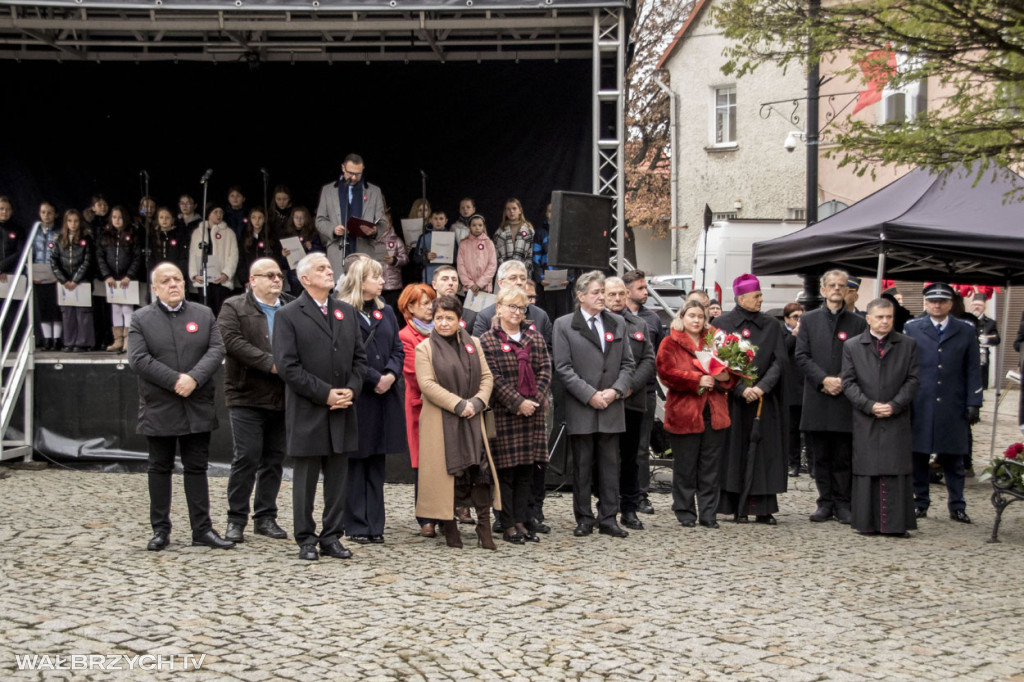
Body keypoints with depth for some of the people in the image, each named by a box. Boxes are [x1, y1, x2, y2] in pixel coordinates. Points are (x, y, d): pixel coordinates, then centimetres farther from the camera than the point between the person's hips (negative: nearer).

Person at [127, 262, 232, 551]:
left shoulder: (203, 314, 8)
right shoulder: (141, 319, 1)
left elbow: (216, 349, -2)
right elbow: (138, 359, -10)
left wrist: (194, 378, -18)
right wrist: (175, 381, -18)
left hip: (198, 408, 2)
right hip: (159, 409, -1)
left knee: (197, 468, 6)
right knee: (160, 469, 7)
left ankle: (202, 529, 11)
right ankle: (160, 530, 15)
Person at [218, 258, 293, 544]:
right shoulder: (233, 307, 1)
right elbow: (232, 341, -14)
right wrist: (269, 363, -19)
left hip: (281, 399, 4)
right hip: (247, 397, -4)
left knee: (274, 459, 9)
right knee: (246, 457, -6)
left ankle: (266, 517, 19)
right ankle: (236, 520, 4)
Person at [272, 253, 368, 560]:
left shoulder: (347, 311, 12)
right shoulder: (288, 315, -5)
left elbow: (359, 357, 13)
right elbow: (287, 366, -12)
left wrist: (351, 390, -4)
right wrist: (324, 394, -15)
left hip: (342, 410, 5)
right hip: (307, 412, -5)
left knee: (338, 478, 9)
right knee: (305, 479, 4)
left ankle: (332, 536, 18)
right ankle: (306, 540, 14)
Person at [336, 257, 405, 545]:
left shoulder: (385, 312, 14)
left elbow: (398, 349, 12)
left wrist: (391, 374, -6)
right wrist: (374, 378, -14)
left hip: (383, 396, 6)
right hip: (355, 396, -6)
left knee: (376, 463, 10)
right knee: (355, 463, 0)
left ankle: (374, 526, 15)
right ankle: (357, 526, 7)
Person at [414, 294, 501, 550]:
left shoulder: (473, 344, 13)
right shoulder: (425, 348, 0)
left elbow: (487, 377, 11)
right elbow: (427, 384, -10)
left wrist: (477, 402, -7)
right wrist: (458, 404, -15)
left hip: (471, 419, 3)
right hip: (440, 421, -3)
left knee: (480, 468, -7)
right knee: (446, 471, -2)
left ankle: (484, 526, -1)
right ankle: (450, 527, 9)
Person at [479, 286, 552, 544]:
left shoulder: (534, 336, 11)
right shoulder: (488, 340, -3)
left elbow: (545, 369, 4)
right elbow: (494, 378, -10)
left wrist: (535, 399, -9)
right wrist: (518, 403, -16)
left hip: (533, 412, 5)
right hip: (504, 413, -5)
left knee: (526, 470, 8)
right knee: (506, 470, -1)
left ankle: (521, 522, 15)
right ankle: (507, 526, 5)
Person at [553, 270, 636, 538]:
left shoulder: (617, 323, 12)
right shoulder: (564, 325, 0)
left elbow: (627, 363, 12)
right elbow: (563, 367, -5)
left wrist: (616, 390, -5)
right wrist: (590, 395, -12)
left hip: (611, 407, 3)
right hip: (581, 409, -3)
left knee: (610, 466, 5)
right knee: (582, 466, 3)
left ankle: (609, 519, 12)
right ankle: (584, 519, 12)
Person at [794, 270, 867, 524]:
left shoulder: (858, 322, 6)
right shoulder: (809, 320, 9)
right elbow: (801, 356, 2)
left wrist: (843, 382, -11)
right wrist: (824, 380, -10)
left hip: (846, 400, -1)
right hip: (817, 399, 1)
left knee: (844, 457, 1)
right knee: (821, 457, 6)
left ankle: (843, 504, 9)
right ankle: (825, 502, 14)